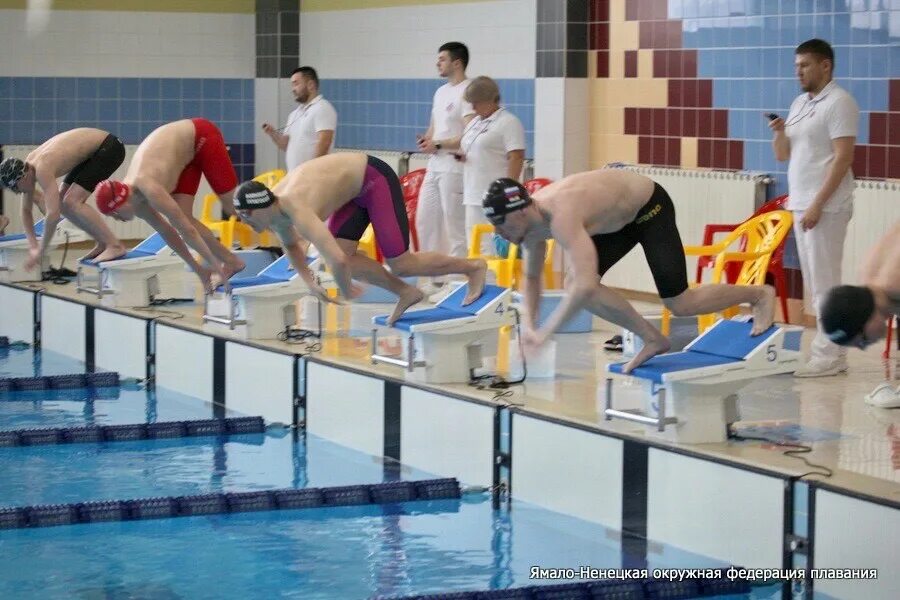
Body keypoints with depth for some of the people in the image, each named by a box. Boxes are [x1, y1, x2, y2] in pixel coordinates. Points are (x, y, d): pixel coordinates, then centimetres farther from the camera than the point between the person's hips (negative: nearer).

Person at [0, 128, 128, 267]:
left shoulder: (42, 170, -29)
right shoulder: (28, 166, -2)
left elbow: (53, 215, -32)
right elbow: (26, 210, 8)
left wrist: (40, 252, -22)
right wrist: (33, 247, -2)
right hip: (93, 151, 10)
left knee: (71, 202, -19)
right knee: (61, 204, 6)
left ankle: (115, 245, -14)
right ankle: (103, 243, 12)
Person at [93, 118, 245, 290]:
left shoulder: (149, 190, -35)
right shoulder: (138, 203, -10)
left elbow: (187, 230, -33)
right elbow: (166, 231, 1)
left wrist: (215, 267, -29)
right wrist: (198, 269, 3)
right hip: (187, 154, 7)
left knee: (231, 205, -4)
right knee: (180, 218, -4)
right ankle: (231, 262, 6)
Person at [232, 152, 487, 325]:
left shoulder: (296, 209, -35)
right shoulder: (275, 214, -7)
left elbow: (337, 260, -44)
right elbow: (291, 245, 18)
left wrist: (346, 289, -23)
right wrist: (309, 281, 5)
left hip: (376, 179, -9)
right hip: (356, 190, 9)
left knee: (400, 264, -9)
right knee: (341, 253, -4)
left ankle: (473, 266, 10)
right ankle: (406, 292, 9)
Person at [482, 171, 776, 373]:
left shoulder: (561, 217, -40)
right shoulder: (530, 221, -12)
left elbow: (587, 286, -48)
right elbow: (531, 277, 6)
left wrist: (545, 331, -43)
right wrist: (529, 325, -10)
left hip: (650, 207, -8)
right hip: (622, 218, 8)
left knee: (680, 304, -6)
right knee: (574, 286, -6)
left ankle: (759, 294, 17)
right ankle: (653, 339, 7)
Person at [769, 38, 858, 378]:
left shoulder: (838, 102, -9)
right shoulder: (800, 104, 16)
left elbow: (843, 158, -16)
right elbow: (783, 155, 20)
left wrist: (817, 205, -20)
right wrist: (779, 133, -2)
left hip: (825, 208, -8)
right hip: (801, 205, 8)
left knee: (825, 282, -8)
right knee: (815, 282, 9)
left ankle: (829, 356, -6)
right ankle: (829, 350, 12)